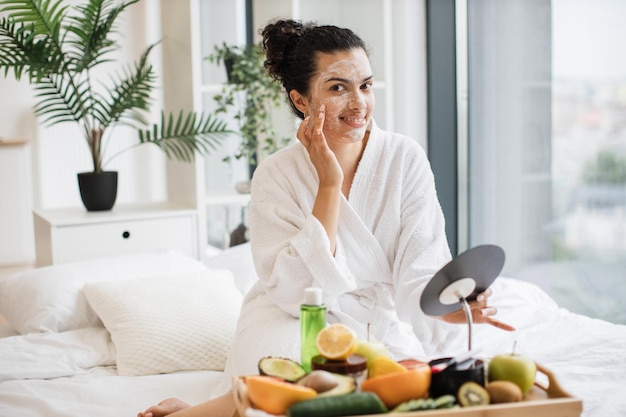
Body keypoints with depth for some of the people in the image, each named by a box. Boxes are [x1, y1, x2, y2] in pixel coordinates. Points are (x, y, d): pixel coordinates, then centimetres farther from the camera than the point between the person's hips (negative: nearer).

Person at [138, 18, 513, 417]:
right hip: (295, 325, -3)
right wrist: (329, 184, -21)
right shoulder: (277, 175, -9)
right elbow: (298, 293, -18)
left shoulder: (406, 159, -6)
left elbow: (420, 279, -9)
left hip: (380, 328, 3)